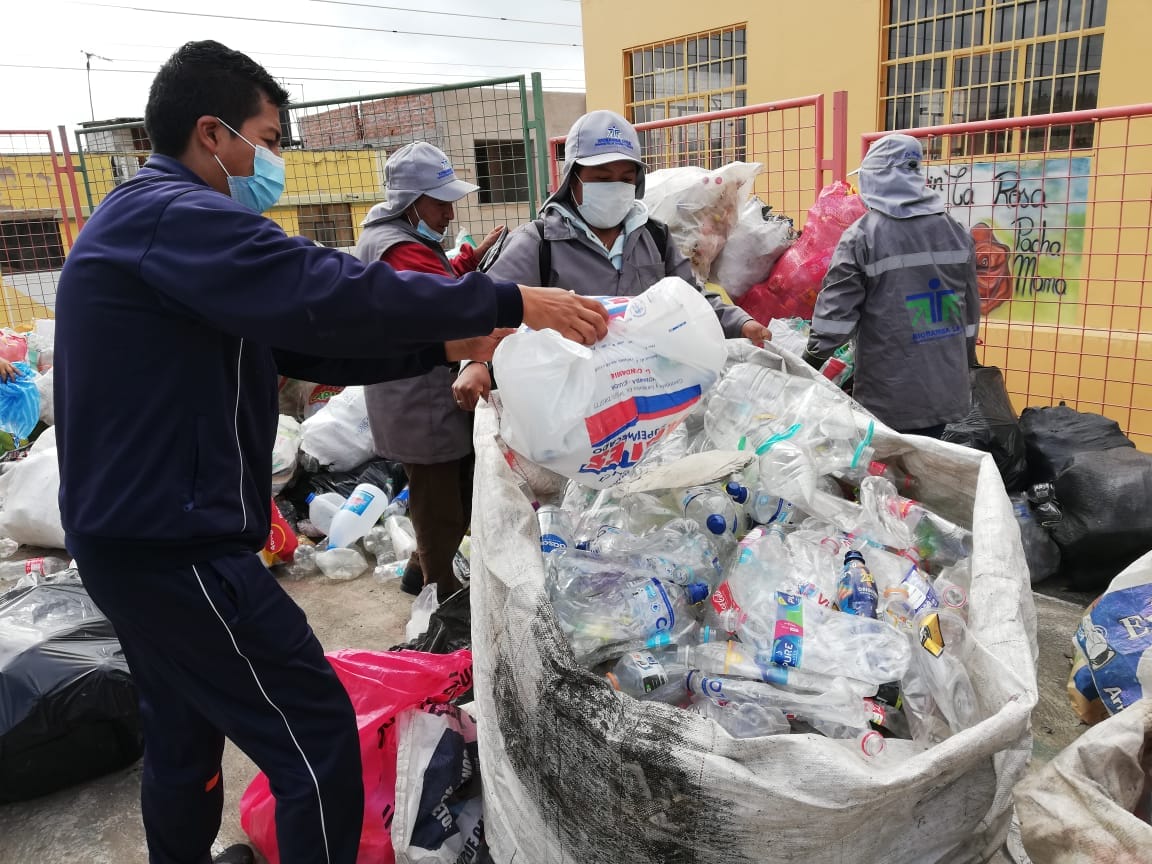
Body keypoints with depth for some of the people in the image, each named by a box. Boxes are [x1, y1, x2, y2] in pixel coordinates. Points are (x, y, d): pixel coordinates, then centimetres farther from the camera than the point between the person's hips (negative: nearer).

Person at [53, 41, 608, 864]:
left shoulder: (147, 223, 18)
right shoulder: (175, 217, -16)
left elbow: (299, 337, 12)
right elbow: (332, 297, -30)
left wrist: (444, 345, 3)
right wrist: (508, 302, -22)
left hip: (135, 534, 11)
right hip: (178, 545, -11)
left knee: (184, 735, 24)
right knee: (316, 736, -2)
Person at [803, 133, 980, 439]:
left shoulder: (862, 236, -12)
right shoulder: (956, 232, 6)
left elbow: (836, 312, -12)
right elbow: (970, 307, 14)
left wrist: (810, 363, 0)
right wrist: (964, 365, 26)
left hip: (889, 396, -5)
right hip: (946, 390, 5)